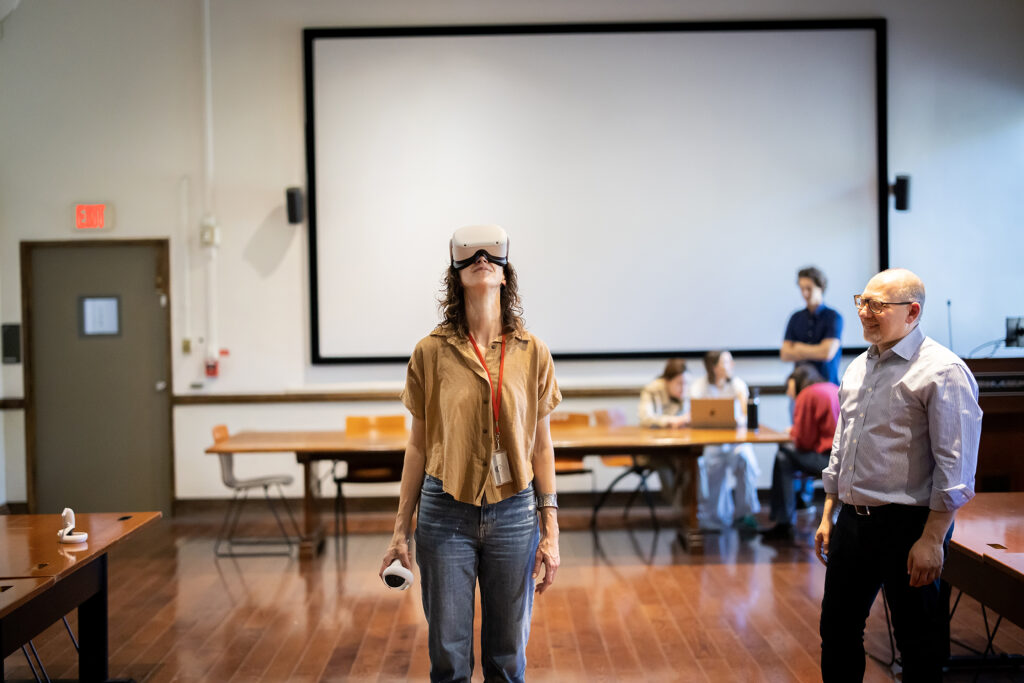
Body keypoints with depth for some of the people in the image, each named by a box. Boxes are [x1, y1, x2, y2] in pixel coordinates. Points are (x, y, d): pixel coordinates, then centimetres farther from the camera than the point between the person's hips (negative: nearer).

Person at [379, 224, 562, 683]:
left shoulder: (532, 352, 1)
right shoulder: (431, 352, -1)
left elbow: (542, 446, 5)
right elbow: (418, 445, 4)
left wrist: (551, 531, 2)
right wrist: (401, 529, 4)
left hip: (514, 514, 1)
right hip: (445, 514, -1)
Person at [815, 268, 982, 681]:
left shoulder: (941, 370, -13)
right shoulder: (858, 368, 11)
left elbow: (955, 466, -17)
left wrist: (932, 540, -19)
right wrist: (828, 516, 17)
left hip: (908, 524, -7)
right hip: (852, 520, 7)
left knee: (919, 645, 6)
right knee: (838, 631, 13)